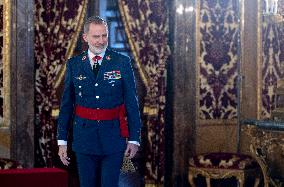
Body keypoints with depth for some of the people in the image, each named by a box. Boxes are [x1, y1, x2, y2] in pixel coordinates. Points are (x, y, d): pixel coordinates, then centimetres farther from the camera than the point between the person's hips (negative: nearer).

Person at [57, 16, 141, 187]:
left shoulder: (122, 62, -1)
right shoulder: (74, 64, 4)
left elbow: (132, 103, 0)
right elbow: (66, 105, 7)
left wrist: (134, 138, -4)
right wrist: (62, 140, 4)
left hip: (113, 139, -2)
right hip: (84, 138, 2)